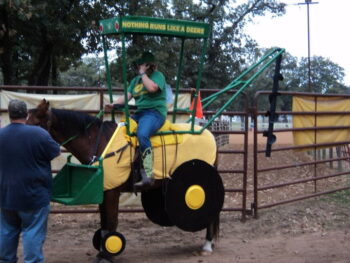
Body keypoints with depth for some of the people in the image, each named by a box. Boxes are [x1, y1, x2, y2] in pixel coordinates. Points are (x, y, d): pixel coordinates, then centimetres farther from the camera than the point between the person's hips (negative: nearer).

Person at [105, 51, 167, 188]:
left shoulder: (158, 75, 1)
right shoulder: (136, 80, 22)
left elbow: (152, 88, -20)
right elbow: (127, 95, 12)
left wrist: (143, 73, -8)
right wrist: (114, 104, -5)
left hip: (155, 112, -9)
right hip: (138, 113, 9)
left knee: (142, 134, -36)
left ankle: (148, 175, -40)